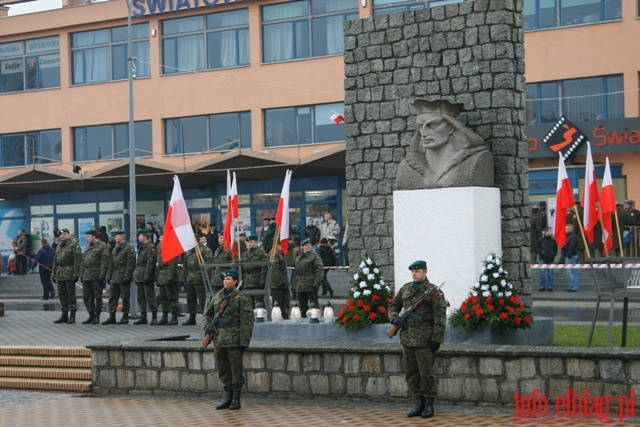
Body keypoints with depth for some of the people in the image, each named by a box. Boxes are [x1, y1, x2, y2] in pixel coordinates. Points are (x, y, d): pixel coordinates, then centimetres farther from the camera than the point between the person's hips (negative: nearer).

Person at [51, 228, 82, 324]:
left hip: (69, 274, -8)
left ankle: (72, 316, -2)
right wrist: (53, 273, 18)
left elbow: (78, 260, -13)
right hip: (60, 275, 8)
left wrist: (75, 273, -18)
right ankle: (64, 315, 17)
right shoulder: (59, 246, 19)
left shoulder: (74, 245, -6)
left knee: (71, 294, -5)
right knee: (62, 294, 10)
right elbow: (55, 261, 23)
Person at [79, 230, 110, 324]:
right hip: (86, 276, 7)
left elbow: (105, 262, -12)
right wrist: (81, 275, 13)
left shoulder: (102, 246, -6)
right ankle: (91, 315, 17)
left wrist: (101, 276, -17)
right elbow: (83, 262, 20)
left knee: (97, 296, -1)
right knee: (86, 296, 7)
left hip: (96, 277, -7)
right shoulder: (87, 247, 18)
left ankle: (97, 316, 7)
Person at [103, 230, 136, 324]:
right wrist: (109, 275, 12)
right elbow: (111, 263, 19)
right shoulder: (115, 248, 17)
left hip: (123, 277, -8)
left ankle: (125, 317, 6)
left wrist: (127, 276, -19)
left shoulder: (128, 248, -8)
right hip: (115, 278, 8)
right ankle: (112, 316, 10)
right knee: (112, 297, 6)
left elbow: (131, 264, -14)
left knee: (125, 297, -1)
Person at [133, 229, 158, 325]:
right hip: (139, 277, 10)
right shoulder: (141, 247, 18)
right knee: (141, 297, 10)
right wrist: (136, 276, 17)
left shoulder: (151, 247, -12)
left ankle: (154, 317, -2)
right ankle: (143, 317, 15)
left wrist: (147, 276, -23)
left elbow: (150, 262, -19)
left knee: (150, 296, -6)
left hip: (147, 278, -10)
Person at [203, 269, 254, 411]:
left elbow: (247, 321, -9)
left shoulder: (242, 298, -5)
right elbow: (208, 314, 25)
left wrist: (244, 340, -15)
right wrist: (209, 326, 5)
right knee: (222, 369, 10)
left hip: (234, 340, -6)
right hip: (219, 339, 6)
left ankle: (236, 398, 6)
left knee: (236, 368, -2)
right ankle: (228, 396, 20)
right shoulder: (217, 297, 13)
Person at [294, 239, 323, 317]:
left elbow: (320, 271, -12)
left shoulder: (315, 257, -5)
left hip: (311, 287, -7)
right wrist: (296, 285, 16)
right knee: (302, 306, 12)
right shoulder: (298, 258, 16)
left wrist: (316, 283, -19)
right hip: (300, 287, 7)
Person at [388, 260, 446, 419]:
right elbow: (393, 305, 23)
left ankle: (429, 404, 9)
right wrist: (394, 318, 2)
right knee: (410, 374, 11)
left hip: (424, 340, -6)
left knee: (426, 373, -2)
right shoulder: (405, 289, 11)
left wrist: (436, 339, -15)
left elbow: (440, 317, -10)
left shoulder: (433, 292, -7)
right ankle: (419, 403, 21)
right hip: (407, 339, 6)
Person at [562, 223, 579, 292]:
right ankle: (571, 287, 20)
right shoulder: (569, 236, 18)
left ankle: (574, 288, -9)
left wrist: (568, 255, -22)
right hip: (568, 257, 11)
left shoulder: (573, 236, -14)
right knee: (570, 273, 14)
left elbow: (571, 247, -22)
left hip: (571, 257, -11)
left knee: (572, 273, -10)